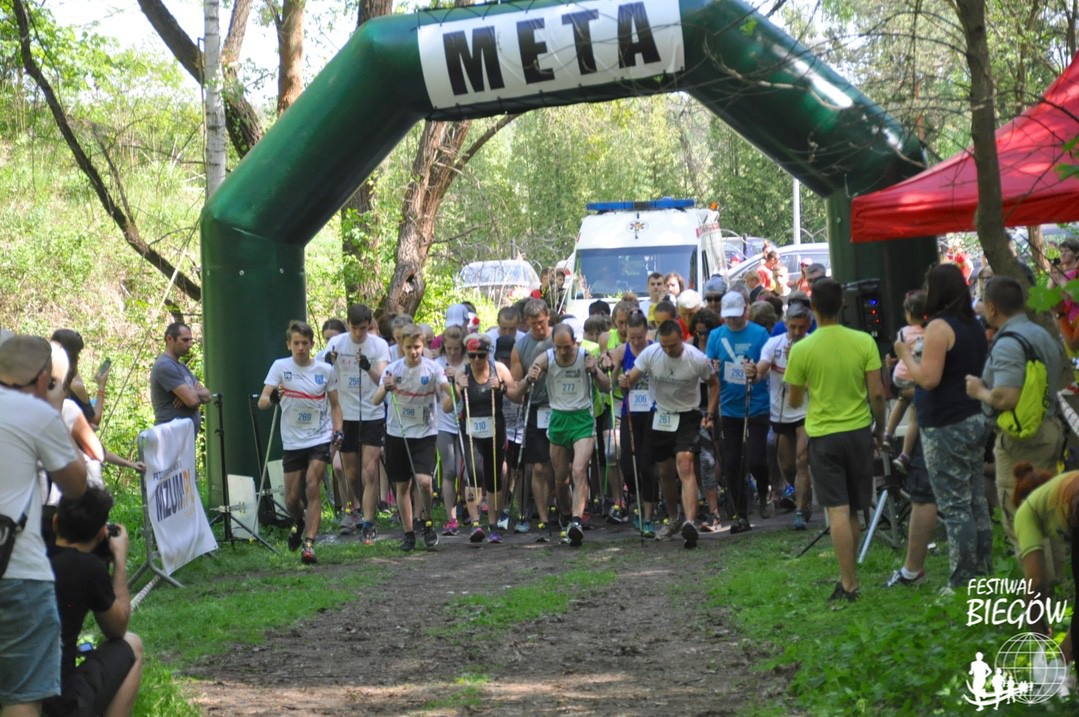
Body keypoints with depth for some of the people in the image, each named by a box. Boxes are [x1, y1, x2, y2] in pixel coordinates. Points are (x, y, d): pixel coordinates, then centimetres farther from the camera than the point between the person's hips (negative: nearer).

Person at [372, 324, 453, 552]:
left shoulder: (432, 368, -8)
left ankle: (424, 520, 9)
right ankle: (409, 533, 18)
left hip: (425, 432, -2)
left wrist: (452, 387, -44)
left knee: (424, 480, -17)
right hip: (397, 433, 2)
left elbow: (448, 392, -21)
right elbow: (375, 400, -10)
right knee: (402, 485, 6)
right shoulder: (393, 369, -4)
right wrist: (385, 388, -31)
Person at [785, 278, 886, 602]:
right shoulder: (864, 342, -6)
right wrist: (880, 427, 10)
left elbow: (794, 401, -1)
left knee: (838, 511, -3)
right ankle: (849, 575, 21)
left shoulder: (801, 349, -10)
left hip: (823, 435, -2)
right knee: (853, 510, 14)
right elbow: (877, 393, -5)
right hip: (859, 431, 3)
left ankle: (849, 583, -5)